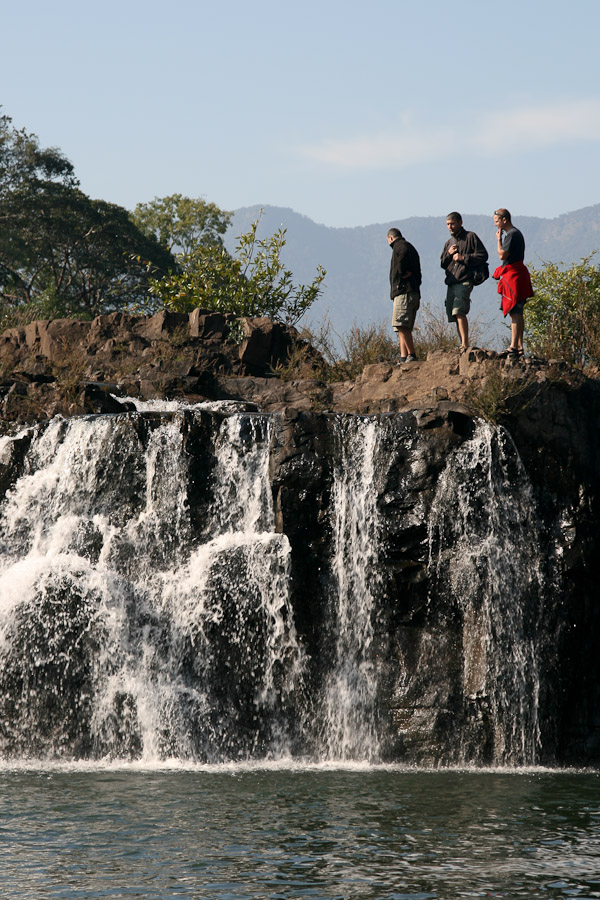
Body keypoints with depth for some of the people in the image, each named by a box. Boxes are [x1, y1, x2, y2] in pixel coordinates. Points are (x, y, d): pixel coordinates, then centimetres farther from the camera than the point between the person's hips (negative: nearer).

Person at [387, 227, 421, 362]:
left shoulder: (399, 246, 0)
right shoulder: (410, 248, 29)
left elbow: (404, 255, -24)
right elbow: (417, 273, 25)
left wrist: (401, 273, -10)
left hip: (404, 291, -10)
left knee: (401, 326, -17)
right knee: (403, 328, 7)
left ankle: (411, 355, -24)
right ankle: (404, 357, 1)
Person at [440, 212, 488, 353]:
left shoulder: (470, 237, 3)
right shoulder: (449, 242, 24)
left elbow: (483, 255, -4)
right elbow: (442, 264, 23)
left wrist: (463, 258, -10)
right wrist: (449, 254, 4)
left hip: (464, 281, -8)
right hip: (451, 283, 8)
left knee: (458, 311, -23)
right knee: (453, 314, 4)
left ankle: (465, 344, -27)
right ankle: (463, 346, 9)